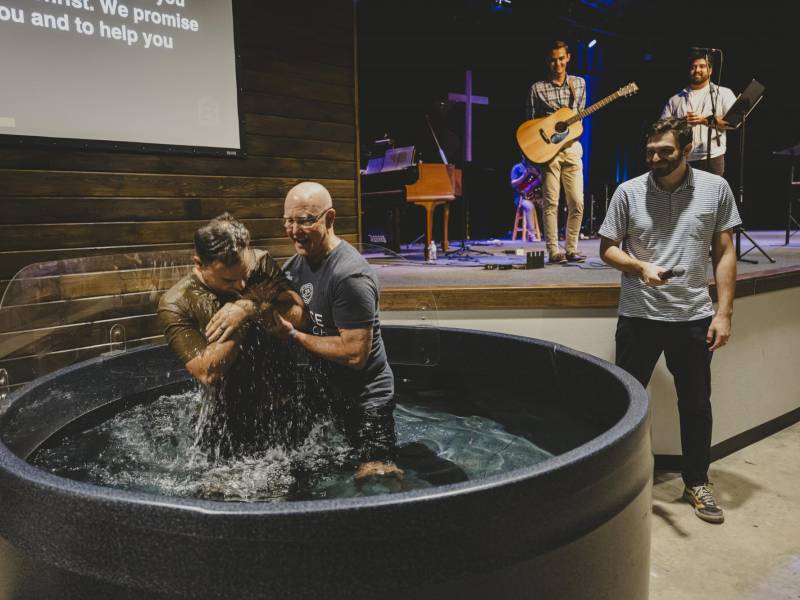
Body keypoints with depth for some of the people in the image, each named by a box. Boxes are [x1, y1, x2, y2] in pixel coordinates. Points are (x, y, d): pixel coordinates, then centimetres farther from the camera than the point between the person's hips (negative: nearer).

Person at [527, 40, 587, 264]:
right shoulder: (538, 88, 3)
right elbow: (530, 121, 5)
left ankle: (571, 249, 11)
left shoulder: (579, 83, 13)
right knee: (551, 202, -5)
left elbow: (579, 114, 17)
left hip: (572, 147, 3)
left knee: (577, 202, -1)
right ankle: (554, 251, 0)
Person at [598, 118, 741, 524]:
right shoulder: (629, 192, -3)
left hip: (694, 318, 1)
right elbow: (607, 249, 3)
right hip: (638, 318, 0)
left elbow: (725, 254, 2)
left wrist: (724, 312, -3)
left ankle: (696, 483, 32)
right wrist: (641, 267, -17)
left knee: (697, 405, 12)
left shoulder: (715, 189, 0)